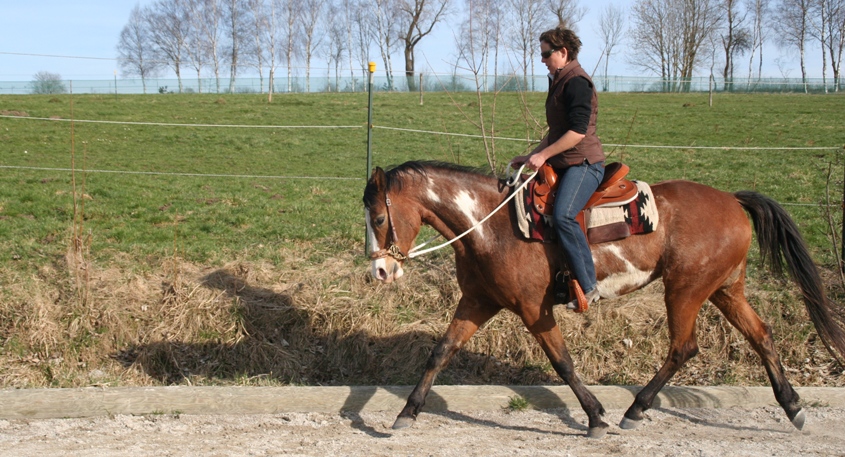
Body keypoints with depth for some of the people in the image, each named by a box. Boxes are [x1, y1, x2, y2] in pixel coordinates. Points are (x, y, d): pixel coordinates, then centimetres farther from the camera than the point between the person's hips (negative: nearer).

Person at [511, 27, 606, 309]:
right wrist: (532, 156, 22)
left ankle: (587, 287, -28)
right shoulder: (559, 82, 20)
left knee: (563, 216, -31)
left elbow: (578, 130, -22)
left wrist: (543, 155, -19)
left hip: (584, 164, -11)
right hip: (563, 166, 11)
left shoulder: (576, 82, -12)